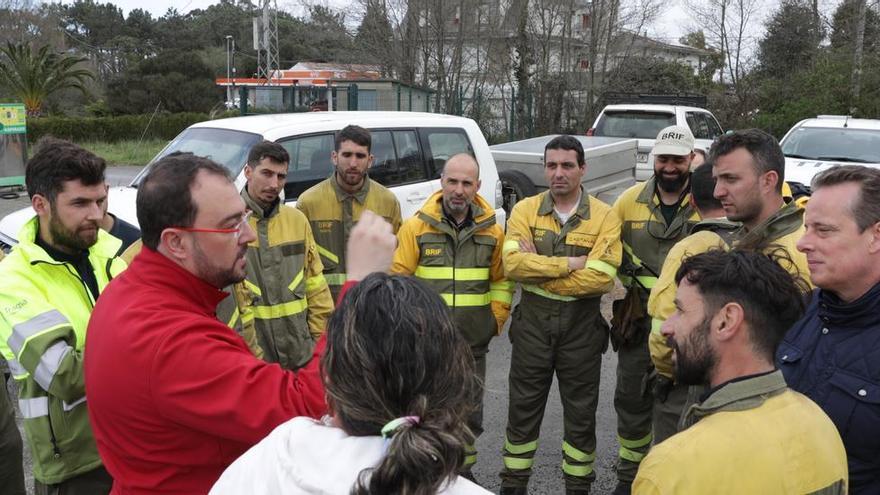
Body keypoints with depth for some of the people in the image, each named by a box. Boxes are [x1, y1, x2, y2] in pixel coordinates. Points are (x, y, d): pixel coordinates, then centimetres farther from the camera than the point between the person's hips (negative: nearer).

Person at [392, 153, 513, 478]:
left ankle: (463, 471, 37)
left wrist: (497, 319, 2)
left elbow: (501, 281, 9)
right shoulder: (416, 226, -6)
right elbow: (399, 279, -4)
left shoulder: (492, 230, 1)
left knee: (469, 412, 16)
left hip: (473, 342, 3)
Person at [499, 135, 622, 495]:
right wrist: (570, 263, -21)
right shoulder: (525, 210, -3)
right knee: (523, 408, 13)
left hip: (582, 326, -1)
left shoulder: (604, 217, -7)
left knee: (581, 411, 13)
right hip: (532, 322, 1)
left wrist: (537, 270, -18)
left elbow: (600, 277, -20)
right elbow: (513, 263, -18)